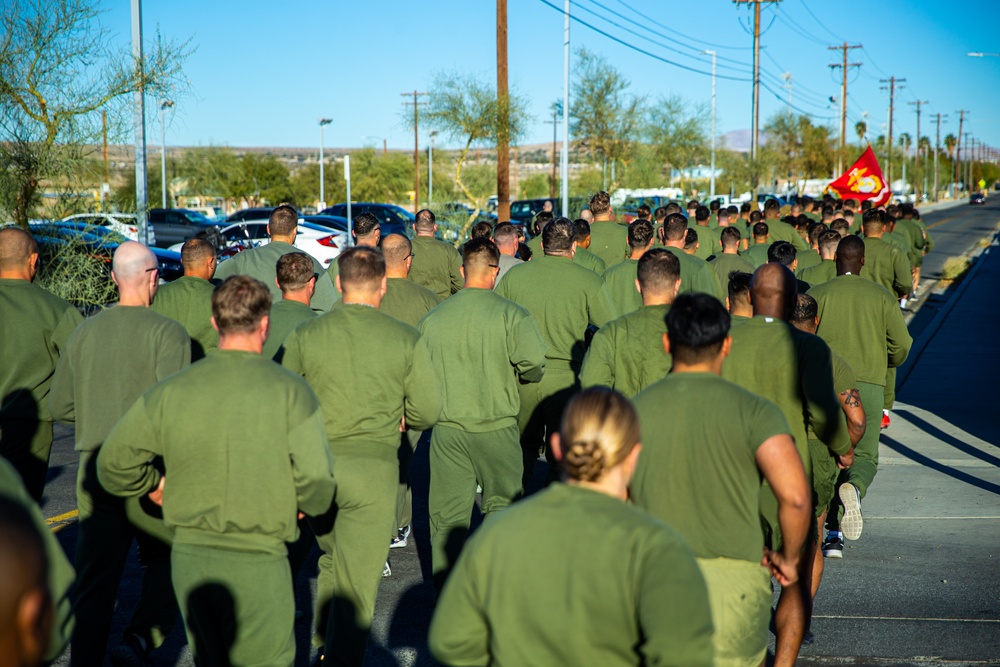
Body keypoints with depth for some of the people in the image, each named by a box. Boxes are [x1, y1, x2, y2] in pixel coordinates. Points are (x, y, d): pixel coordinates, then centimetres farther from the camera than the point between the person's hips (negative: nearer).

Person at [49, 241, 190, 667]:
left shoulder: (84, 333, 8)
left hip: (94, 469, 4)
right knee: (166, 561, 14)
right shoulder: (167, 332, -9)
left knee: (93, 580, 8)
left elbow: (59, 406, 12)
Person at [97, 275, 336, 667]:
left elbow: (113, 465, 3)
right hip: (256, 561, -4)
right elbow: (317, 485, -14)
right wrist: (308, 505, 8)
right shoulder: (290, 391, -9)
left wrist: (158, 487, 21)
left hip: (188, 557, 4)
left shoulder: (171, 391, 0)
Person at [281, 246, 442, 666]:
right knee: (357, 579, 2)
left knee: (332, 558, 25)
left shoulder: (304, 336, -1)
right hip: (374, 467, -3)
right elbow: (428, 411, -4)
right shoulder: (406, 339, -4)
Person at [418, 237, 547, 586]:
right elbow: (533, 365, -18)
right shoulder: (512, 315, -8)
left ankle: (445, 590, 11)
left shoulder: (432, 318, 1)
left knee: (447, 516, 7)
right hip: (497, 425, -2)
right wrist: (510, 374, 3)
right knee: (502, 508, 13)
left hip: (447, 429, 2)